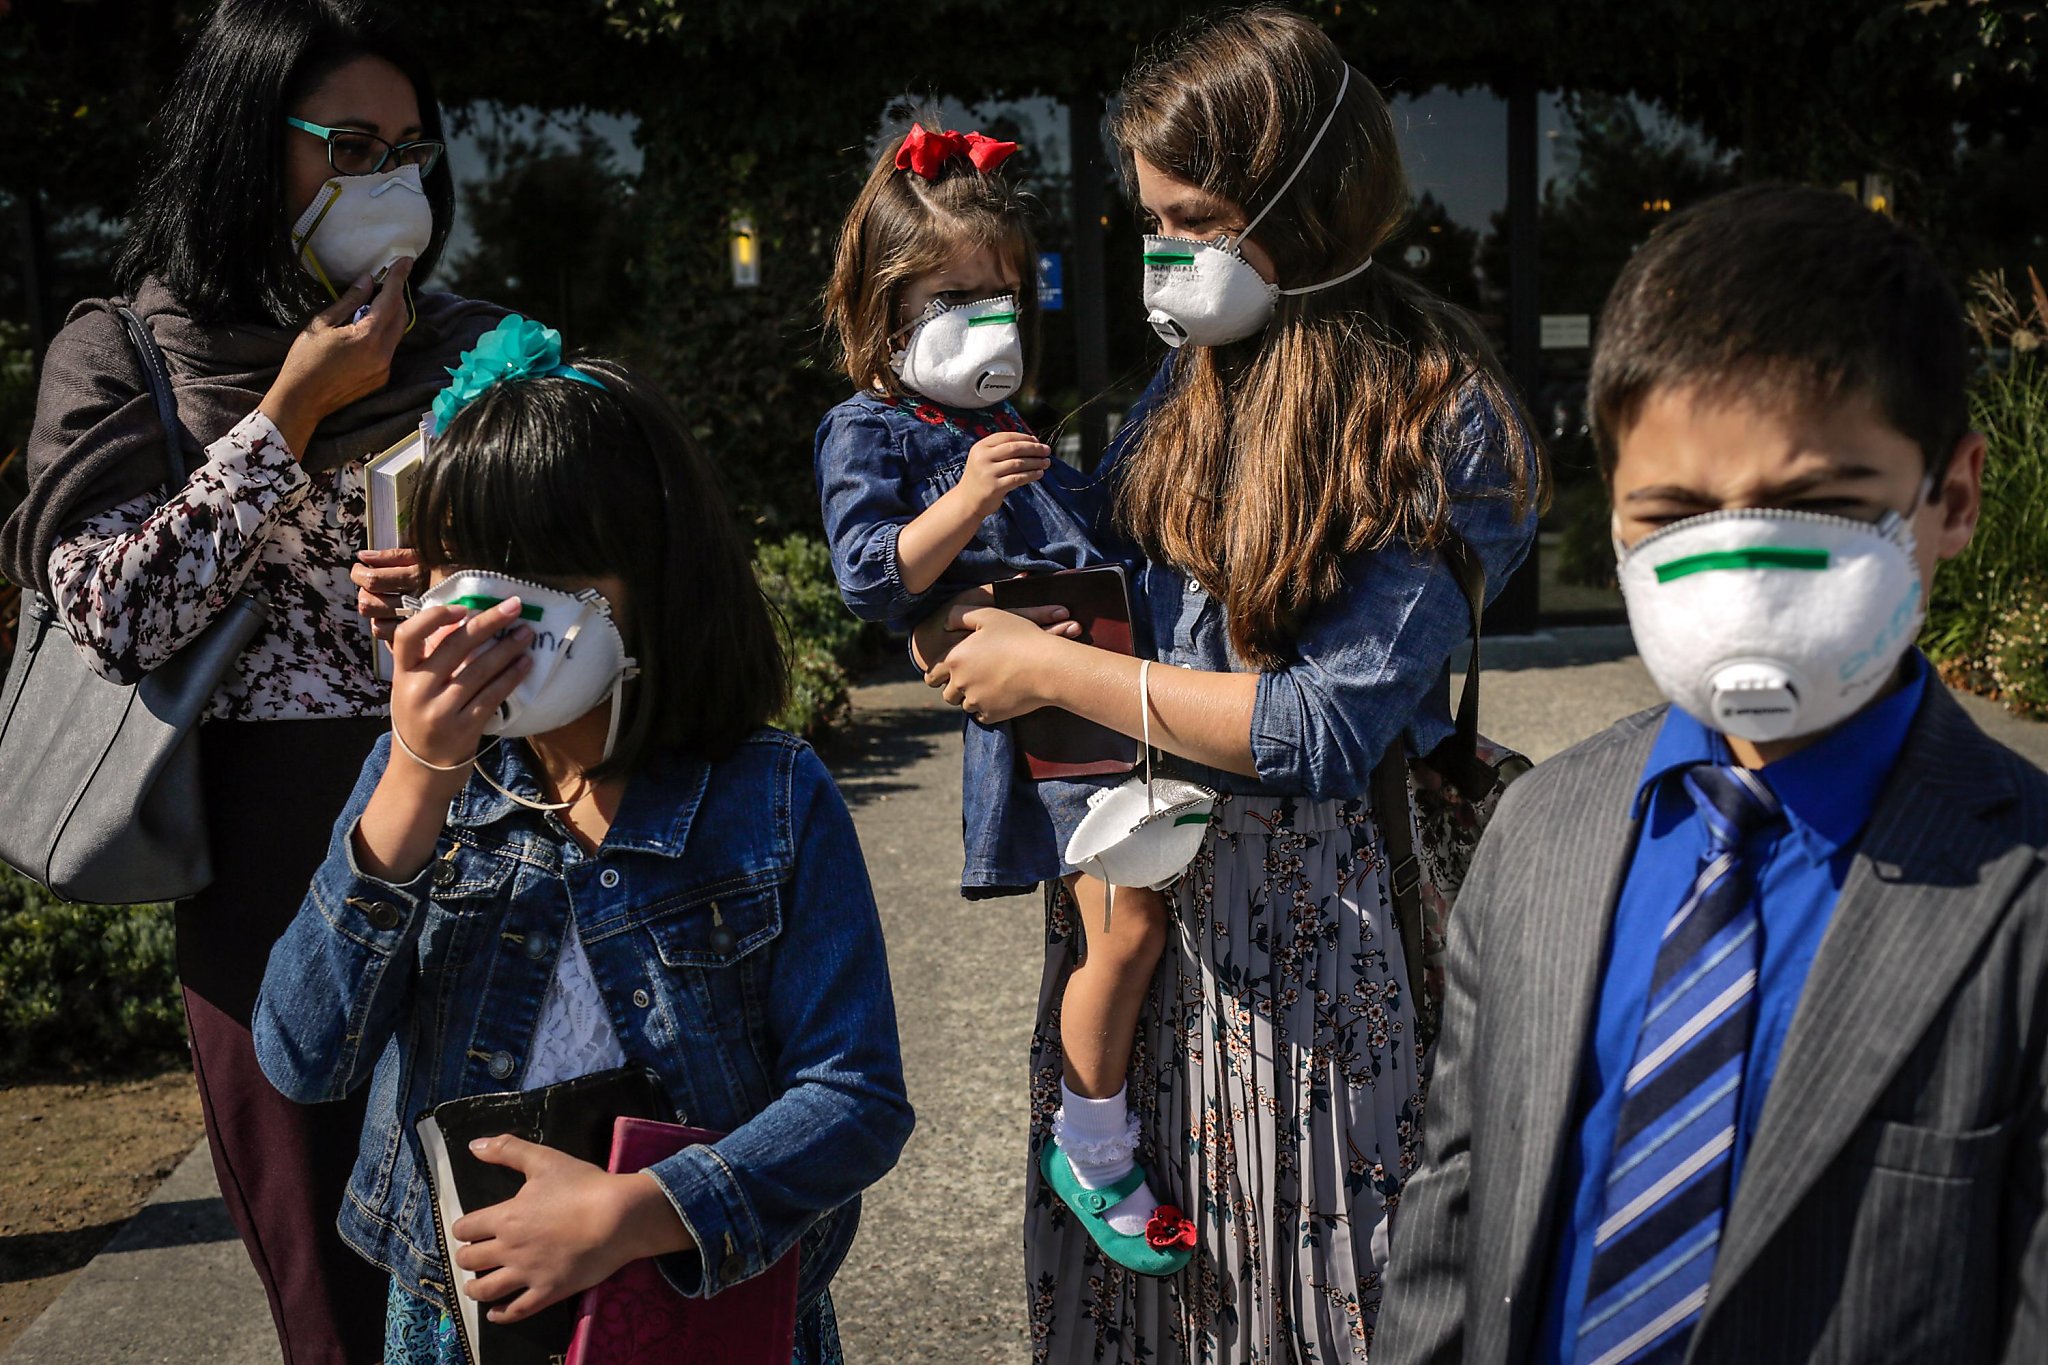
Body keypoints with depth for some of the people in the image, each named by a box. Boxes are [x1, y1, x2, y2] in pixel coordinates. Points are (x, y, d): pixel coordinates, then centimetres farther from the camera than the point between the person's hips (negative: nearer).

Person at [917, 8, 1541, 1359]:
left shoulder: (1431, 418, -13)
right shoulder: (1197, 376, 8)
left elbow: (1330, 727, -19)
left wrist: (1056, 671, -15)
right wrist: (998, 629, -4)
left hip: (1301, 903, -6)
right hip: (1133, 862, 6)